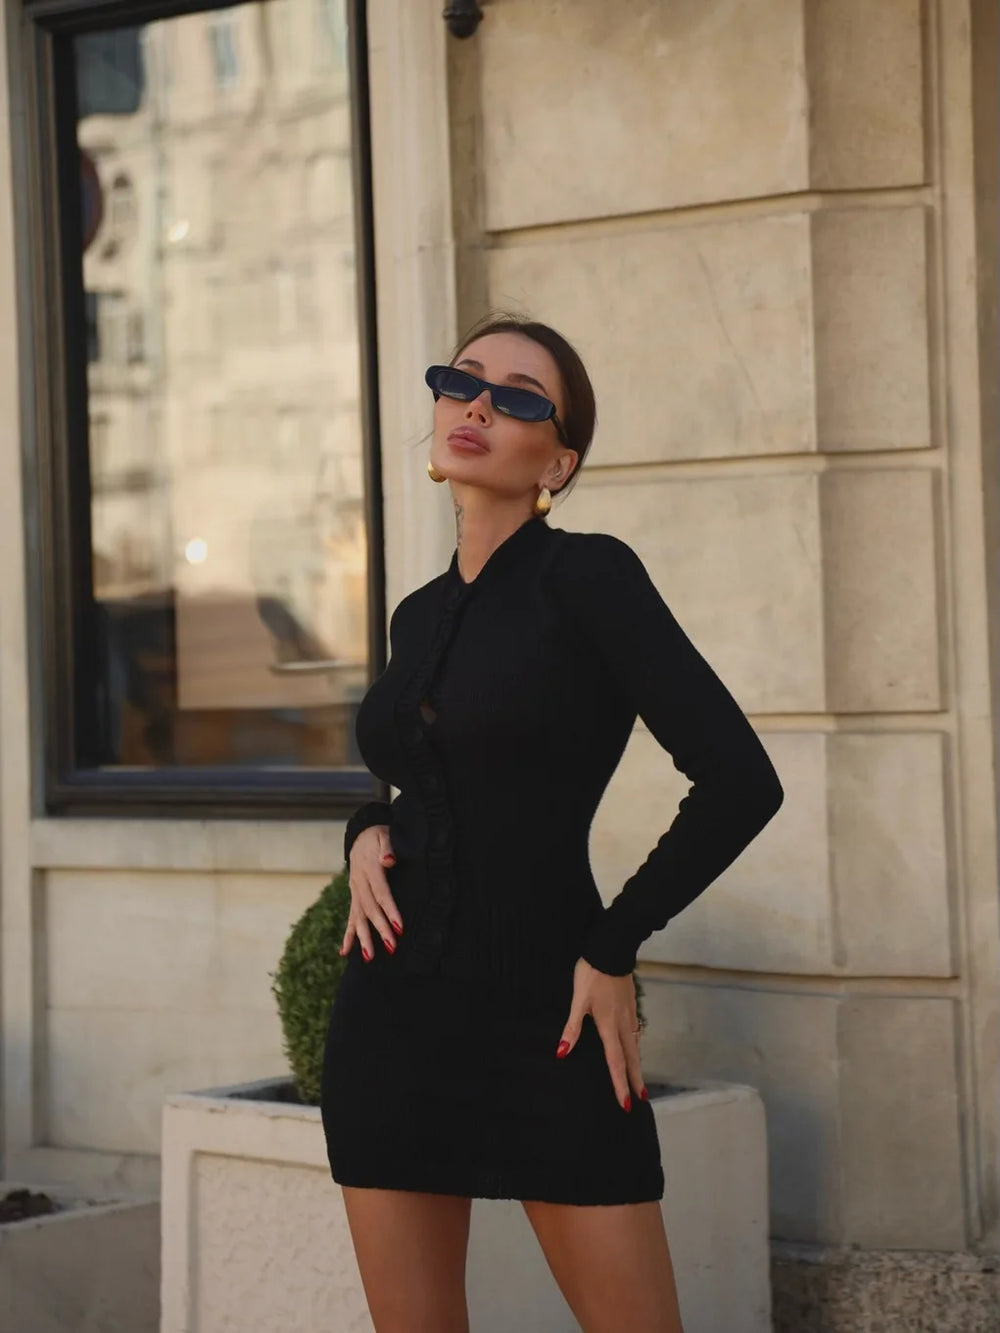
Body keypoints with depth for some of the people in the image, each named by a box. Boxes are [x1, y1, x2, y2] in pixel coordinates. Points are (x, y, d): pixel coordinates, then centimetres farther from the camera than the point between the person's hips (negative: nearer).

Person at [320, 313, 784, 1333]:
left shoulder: (587, 575, -7)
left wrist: (615, 946, -8)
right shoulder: (418, 616, 12)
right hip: (392, 1019, 6)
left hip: (544, 1020, -6)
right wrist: (366, 836, 5)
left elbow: (739, 780, -13)